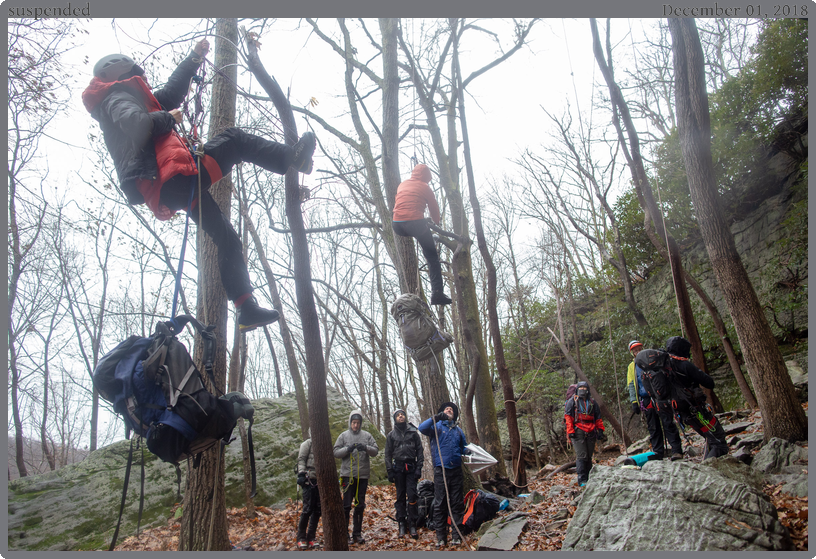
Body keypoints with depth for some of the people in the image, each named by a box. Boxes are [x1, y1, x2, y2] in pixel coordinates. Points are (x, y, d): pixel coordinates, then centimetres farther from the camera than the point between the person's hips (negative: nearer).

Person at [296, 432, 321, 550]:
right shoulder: (308, 443, 1)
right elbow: (301, 459, -6)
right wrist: (301, 474, -16)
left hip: (321, 480, 6)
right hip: (310, 480, -6)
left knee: (318, 509, 5)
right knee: (308, 508, -8)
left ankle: (310, 538, 13)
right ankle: (301, 538, 3)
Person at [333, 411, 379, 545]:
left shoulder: (367, 435, 7)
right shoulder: (344, 435, 4)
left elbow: (376, 451, 1)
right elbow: (335, 452, 0)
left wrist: (366, 448, -18)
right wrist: (347, 449, -17)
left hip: (363, 475, 2)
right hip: (348, 475, -2)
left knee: (360, 505, 11)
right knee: (346, 505, -2)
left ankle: (357, 533, 22)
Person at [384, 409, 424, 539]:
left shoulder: (413, 432, 6)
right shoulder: (391, 435, 9)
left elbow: (419, 450, 6)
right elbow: (388, 454, 10)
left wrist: (419, 467, -3)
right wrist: (389, 471, 2)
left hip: (411, 468, -1)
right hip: (398, 467, 1)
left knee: (412, 496, -7)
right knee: (400, 497, 5)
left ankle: (412, 524, 2)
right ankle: (402, 524, 14)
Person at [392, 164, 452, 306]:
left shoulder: (402, 184, 22)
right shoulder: (425, 187, 7)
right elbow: (434, 209, 13)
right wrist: (436, 224, 33)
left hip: (397, 226, 5)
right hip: (415, 223, -5)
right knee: (432, 257, 3)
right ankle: (437, 293, -6)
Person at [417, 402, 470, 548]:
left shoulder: (458, 430, 18)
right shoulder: (437, 426, 4)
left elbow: (464, 448, 23)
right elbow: (422, 428, -14)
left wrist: (470, 451, 0)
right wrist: (435, 418, -27)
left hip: (456, 470, 4)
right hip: (440, 470, -3)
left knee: (457, 503, 5)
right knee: (440, 504, 0)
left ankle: (457, 535, 14)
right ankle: (441, 537, 7)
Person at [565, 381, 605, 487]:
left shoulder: (592, 402, 19)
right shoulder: (572, 401, 7)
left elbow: (598, 418, 21)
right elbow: (568, 417, 1)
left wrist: (600, 430, 10)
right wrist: (570, 432, -8)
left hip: (590, 433, 4)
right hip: (578, 433, -4)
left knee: (589, 457, 7)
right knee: (581, 456, -9)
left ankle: (588, 478, 15)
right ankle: (582, 480, -8)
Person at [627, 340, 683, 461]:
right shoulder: (632, 366, 15)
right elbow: (631, 386, 12)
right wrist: (634, 402, 2)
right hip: (646, 400, 2)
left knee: (668, 423, -7)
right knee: (653, 428, 4)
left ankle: (677, 451, -5)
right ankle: (658, 453, 8)